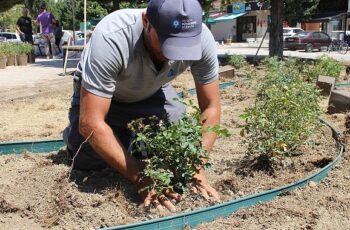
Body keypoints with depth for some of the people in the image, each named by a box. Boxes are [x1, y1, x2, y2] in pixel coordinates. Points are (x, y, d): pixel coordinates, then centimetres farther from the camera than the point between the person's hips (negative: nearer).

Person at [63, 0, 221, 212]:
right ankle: (73, 135, 18)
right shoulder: (111, 39, -41)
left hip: (152, 93, 3)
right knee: (90, 161, -17)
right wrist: (141, 178, -42)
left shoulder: (202, 38, -30)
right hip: (99, 94, -2)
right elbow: (90, 123, -40)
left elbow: (211, 108, -20)